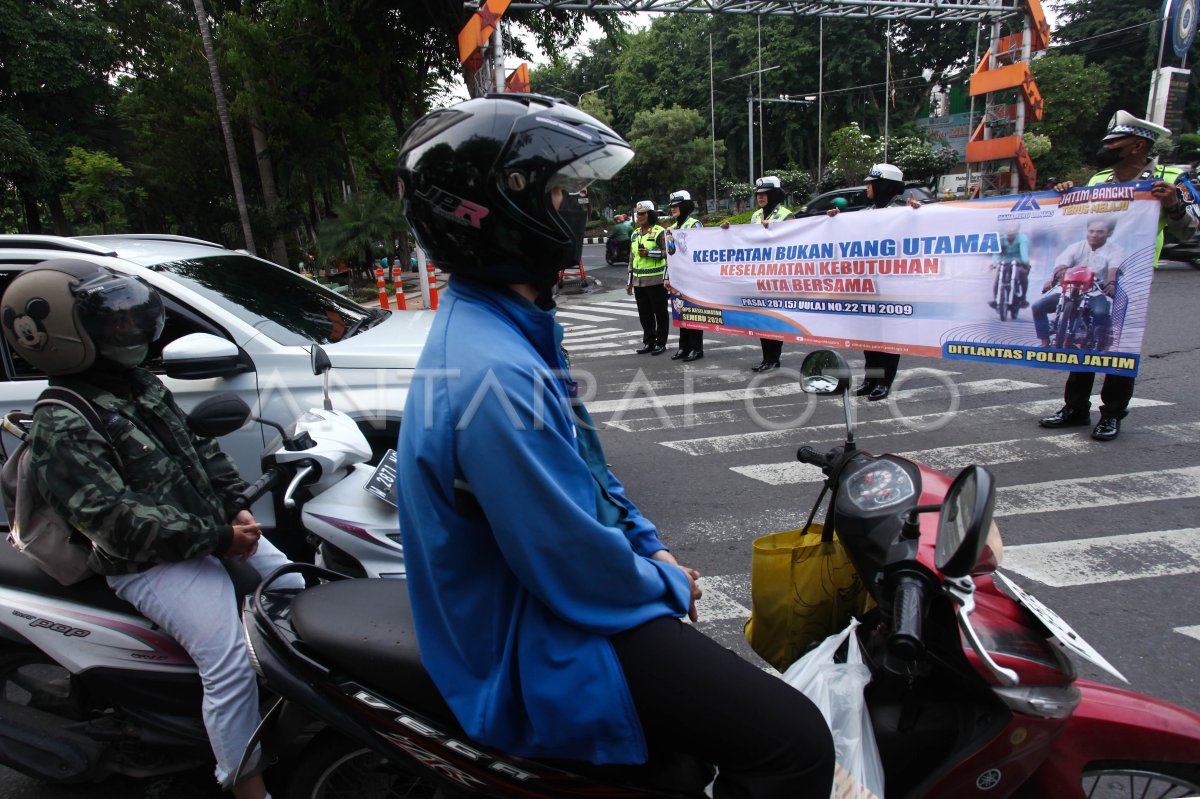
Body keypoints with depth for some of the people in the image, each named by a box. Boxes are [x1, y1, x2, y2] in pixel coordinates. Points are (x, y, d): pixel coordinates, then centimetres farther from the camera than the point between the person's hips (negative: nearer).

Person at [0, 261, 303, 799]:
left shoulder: (141, 385, 11)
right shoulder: (60, 427, -14)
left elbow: (198, 448, 15)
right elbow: (114, 519, -22)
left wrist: (234, 508, 1)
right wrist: (215, 539, -24)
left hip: (213, 529, 9)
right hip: (151, 564, -8)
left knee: (296, 589, 9)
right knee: (229, 662, -21)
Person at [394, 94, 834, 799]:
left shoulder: (515, 327, 4)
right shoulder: (492, 375, -31)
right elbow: (575, 568, -27)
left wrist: (650, 545, 6)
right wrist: (664, 583, -8)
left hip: (549, 595, 10)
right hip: (538, 646, -10)